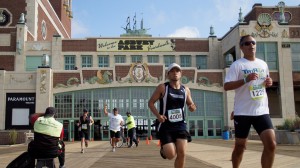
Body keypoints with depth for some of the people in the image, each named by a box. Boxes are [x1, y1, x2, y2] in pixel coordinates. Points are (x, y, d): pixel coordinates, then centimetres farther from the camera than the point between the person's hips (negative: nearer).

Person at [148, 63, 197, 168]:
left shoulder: (185, 90, 7)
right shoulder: (162, 87, -5)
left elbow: (191, 105, 19)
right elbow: (150, 102, -2)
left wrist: (192, 107, -6)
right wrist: (158, 115, -17)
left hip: (180, 125, 4)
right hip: (166, 125, -3)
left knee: (182, 154, -4)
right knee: (171, 155, -10)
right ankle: (164, 149, 27)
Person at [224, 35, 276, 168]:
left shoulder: (263, 64, 12)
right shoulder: (237, 65, -6)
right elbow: (226, 86, -14)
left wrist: (269, 82, 2)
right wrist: (246, 79, -26)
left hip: (262, 111, 4)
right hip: (243, 112, -4)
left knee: (271, 144, -6)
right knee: (240, 146, 8)